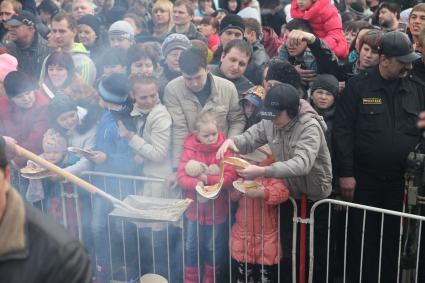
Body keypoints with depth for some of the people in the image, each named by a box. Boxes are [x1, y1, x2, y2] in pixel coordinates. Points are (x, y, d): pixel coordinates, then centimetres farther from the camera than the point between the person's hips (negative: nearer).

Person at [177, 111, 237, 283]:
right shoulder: (189, 150, -8)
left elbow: (230, 178, -18)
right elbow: (181, 177, -15)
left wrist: (206, 178, -24)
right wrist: (196, 183, -33)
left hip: (217, 211, -1)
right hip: (194, 210, 1)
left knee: (214, 248, 15)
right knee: (191, 248, 14)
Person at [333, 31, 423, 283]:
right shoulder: (358, 87, -3)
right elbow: (343, 131, -6)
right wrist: (346, 173, -11)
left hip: (402, 180, 2)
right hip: (365, 179, -2)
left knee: (395, 239, 10)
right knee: (363, 238, 7)